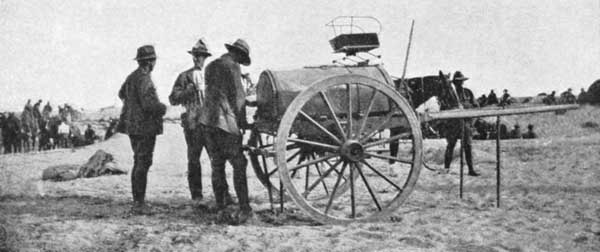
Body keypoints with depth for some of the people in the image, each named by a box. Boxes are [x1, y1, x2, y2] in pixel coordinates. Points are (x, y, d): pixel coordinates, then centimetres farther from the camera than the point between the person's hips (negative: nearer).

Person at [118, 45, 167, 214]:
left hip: (132, 126, 9)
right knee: (143, 164, -6)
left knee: (138, 163, 15)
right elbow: (149, 104, -24)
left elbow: (122, 94, 30)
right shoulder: (144, 79, -17)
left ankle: (137, 201, 20)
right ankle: (139, 203, -4)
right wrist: (162, 108, -6)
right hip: (145, 126, -9)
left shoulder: (131, 77, 12)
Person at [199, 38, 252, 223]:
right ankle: (244, 209, -7)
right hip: (226, 122, -7)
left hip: (208, 120, 7)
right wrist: (243, 122, 1)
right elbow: (238, 96, -8)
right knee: (238, 165, -3)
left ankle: (220, 209, 13)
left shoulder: (210, 66, 16)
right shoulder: (232, 67, -7)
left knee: (217, 165, 11)